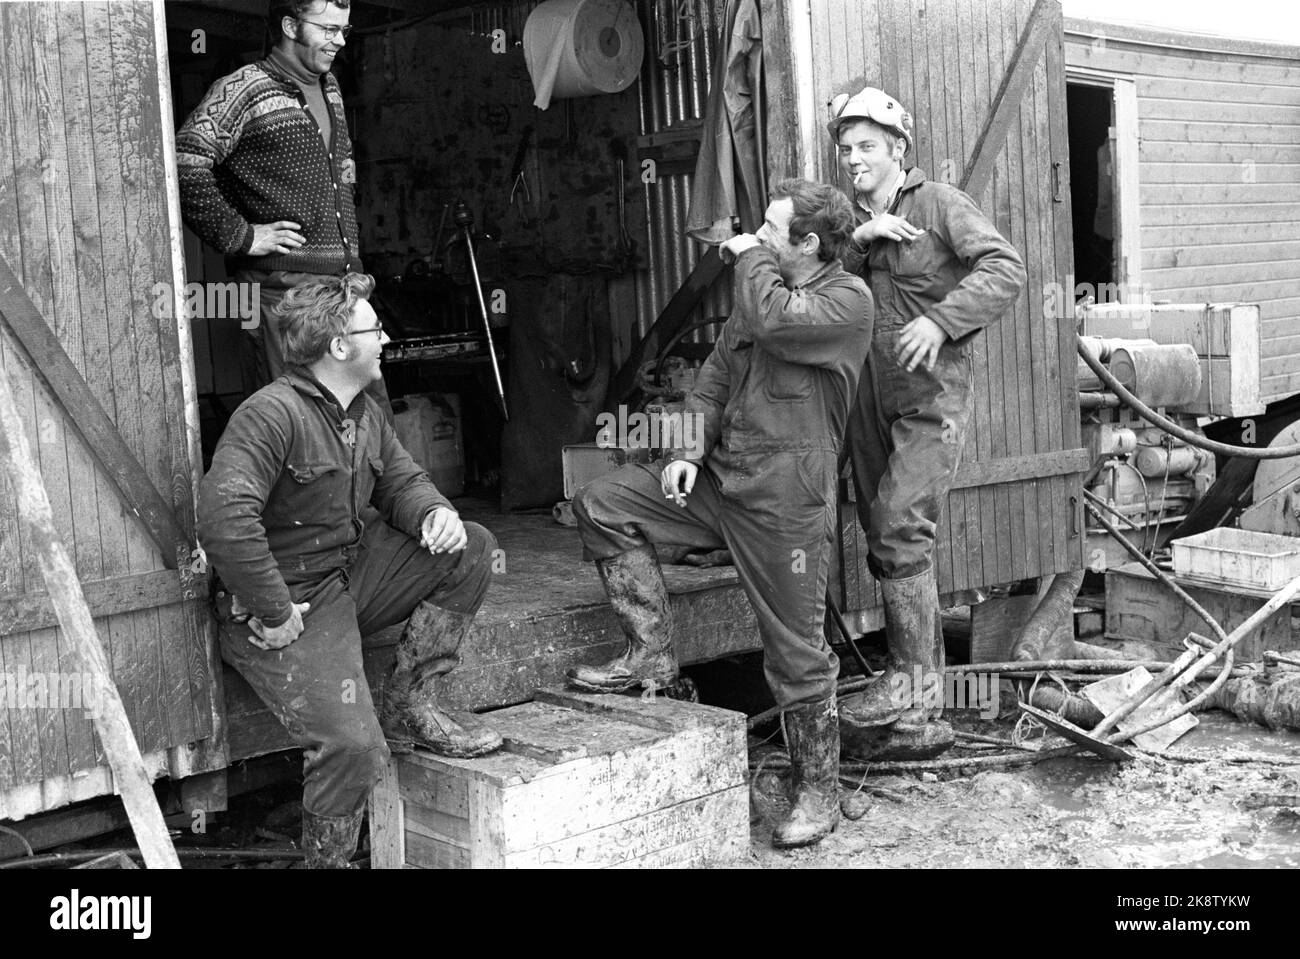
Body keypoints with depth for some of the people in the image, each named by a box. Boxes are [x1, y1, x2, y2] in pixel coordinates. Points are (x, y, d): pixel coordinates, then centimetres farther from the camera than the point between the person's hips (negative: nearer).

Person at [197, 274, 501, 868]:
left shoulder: (363, 412, 9)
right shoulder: (272, 414, -21)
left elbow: (400, 482, 17)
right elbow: (224, 519, -31)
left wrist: (436, 513, -8)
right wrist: (273, 614, -26)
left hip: (352, 572, 9)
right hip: (291, 605, -9)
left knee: (471, 551, -2)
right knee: (354, 745, -24)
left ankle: (410, 705, 6)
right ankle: (326, 859, 5)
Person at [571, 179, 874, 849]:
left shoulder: (847, 299, -7)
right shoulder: (761, 289, 18)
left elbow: (773, 321, -27)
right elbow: (713, 378, 17)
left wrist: (751, 257, -7)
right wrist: (692, 451, 1)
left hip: (786, 496, -8)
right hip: (719, 478, 8)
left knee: (795, 655, -2)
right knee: (601, 504, -4)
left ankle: (818, 793, 15)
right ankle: (651, 652, 0)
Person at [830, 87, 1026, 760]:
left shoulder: (939, 204, -3)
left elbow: (1005, 269, -15)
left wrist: (940, 319, -25)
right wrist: (855, 240, -15)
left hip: (931, 398, -6)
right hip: (870, 401, 6)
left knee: (900, 529, -21)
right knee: (888, 548, 7)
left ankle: (913, 682, -12)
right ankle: (914, 722, 14)